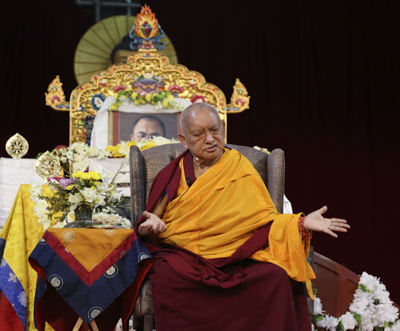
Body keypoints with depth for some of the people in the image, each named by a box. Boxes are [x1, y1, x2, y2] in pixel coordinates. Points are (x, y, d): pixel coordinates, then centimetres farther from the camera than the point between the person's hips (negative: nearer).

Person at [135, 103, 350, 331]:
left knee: (276, 276, -29)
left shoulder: (241, 170, 11)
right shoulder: (172, 176, 11)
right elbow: (146, 230, 10)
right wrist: (149, 228, -14)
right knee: (167, 278, -35)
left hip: (233, 257, 0)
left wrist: (301, 223, -10)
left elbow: (267, 220, 7)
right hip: (181, 255, 0)